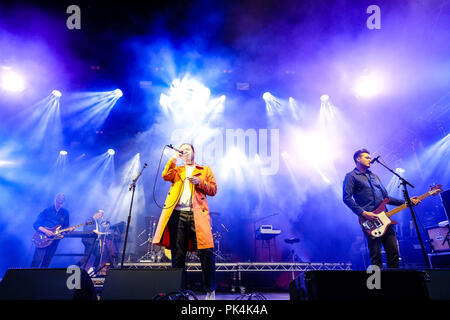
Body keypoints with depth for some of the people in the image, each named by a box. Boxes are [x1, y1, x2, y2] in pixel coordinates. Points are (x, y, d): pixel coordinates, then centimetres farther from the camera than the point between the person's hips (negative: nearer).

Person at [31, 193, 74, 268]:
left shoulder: (65, 213, 9)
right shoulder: (47, 211, -1)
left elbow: (66, 226, 14)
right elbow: (35, 224, -3)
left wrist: (69, 229, -10)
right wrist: (45, 231, -19)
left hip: (55, 239, 3)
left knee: (46, 262, 6)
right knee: (37, 260, -14)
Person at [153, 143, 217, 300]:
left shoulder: (205, 170, 20)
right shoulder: (177, 170, 25)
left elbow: (213, 190, 10)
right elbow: (166, 176, 4)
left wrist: (199, 182, -5)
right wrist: (173, 159, 1)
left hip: (197, 214, -2)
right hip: (177, 214, 2)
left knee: (205, 253, -10)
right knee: (177, 255, 2)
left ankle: (210, 291, 1)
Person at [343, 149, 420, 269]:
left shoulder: (374, 176, 26)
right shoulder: (351, 176, 3)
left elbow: (386, 197, 26)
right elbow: (346, 198, -10)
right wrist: (363, 213, -18)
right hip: (369, 220, -7)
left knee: (393, 252, 4)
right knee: (376, 256, -5)